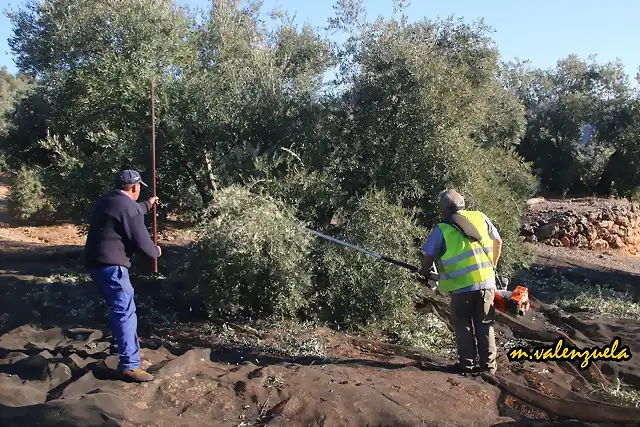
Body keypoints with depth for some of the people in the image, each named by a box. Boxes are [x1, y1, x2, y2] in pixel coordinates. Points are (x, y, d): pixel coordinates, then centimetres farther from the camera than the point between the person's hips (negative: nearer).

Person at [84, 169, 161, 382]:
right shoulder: (128, 207, -16)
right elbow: (141, 240, -14)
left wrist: (147, 205, 49)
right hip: (110, 265, -10)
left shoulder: (105, 201, 15)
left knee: (118, 307, 26)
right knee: (126, 312, -9)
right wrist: (155, 252, 6)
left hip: (96, 262, 10)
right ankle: (130, 365, -10)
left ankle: (125, 341, 45)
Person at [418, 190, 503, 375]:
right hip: (486, 281, 3)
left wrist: (424, 272, 24)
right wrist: (493, 265, 29)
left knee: (463, 325, 12)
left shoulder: (441, 229, -2)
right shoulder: (480, 217, 7)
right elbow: (498, 242, 15)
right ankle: (488, 364, 20)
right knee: (485, 324, 14)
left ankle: (467, 364, 15)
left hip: (462, 285, -3)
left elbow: (428, 256, 3)